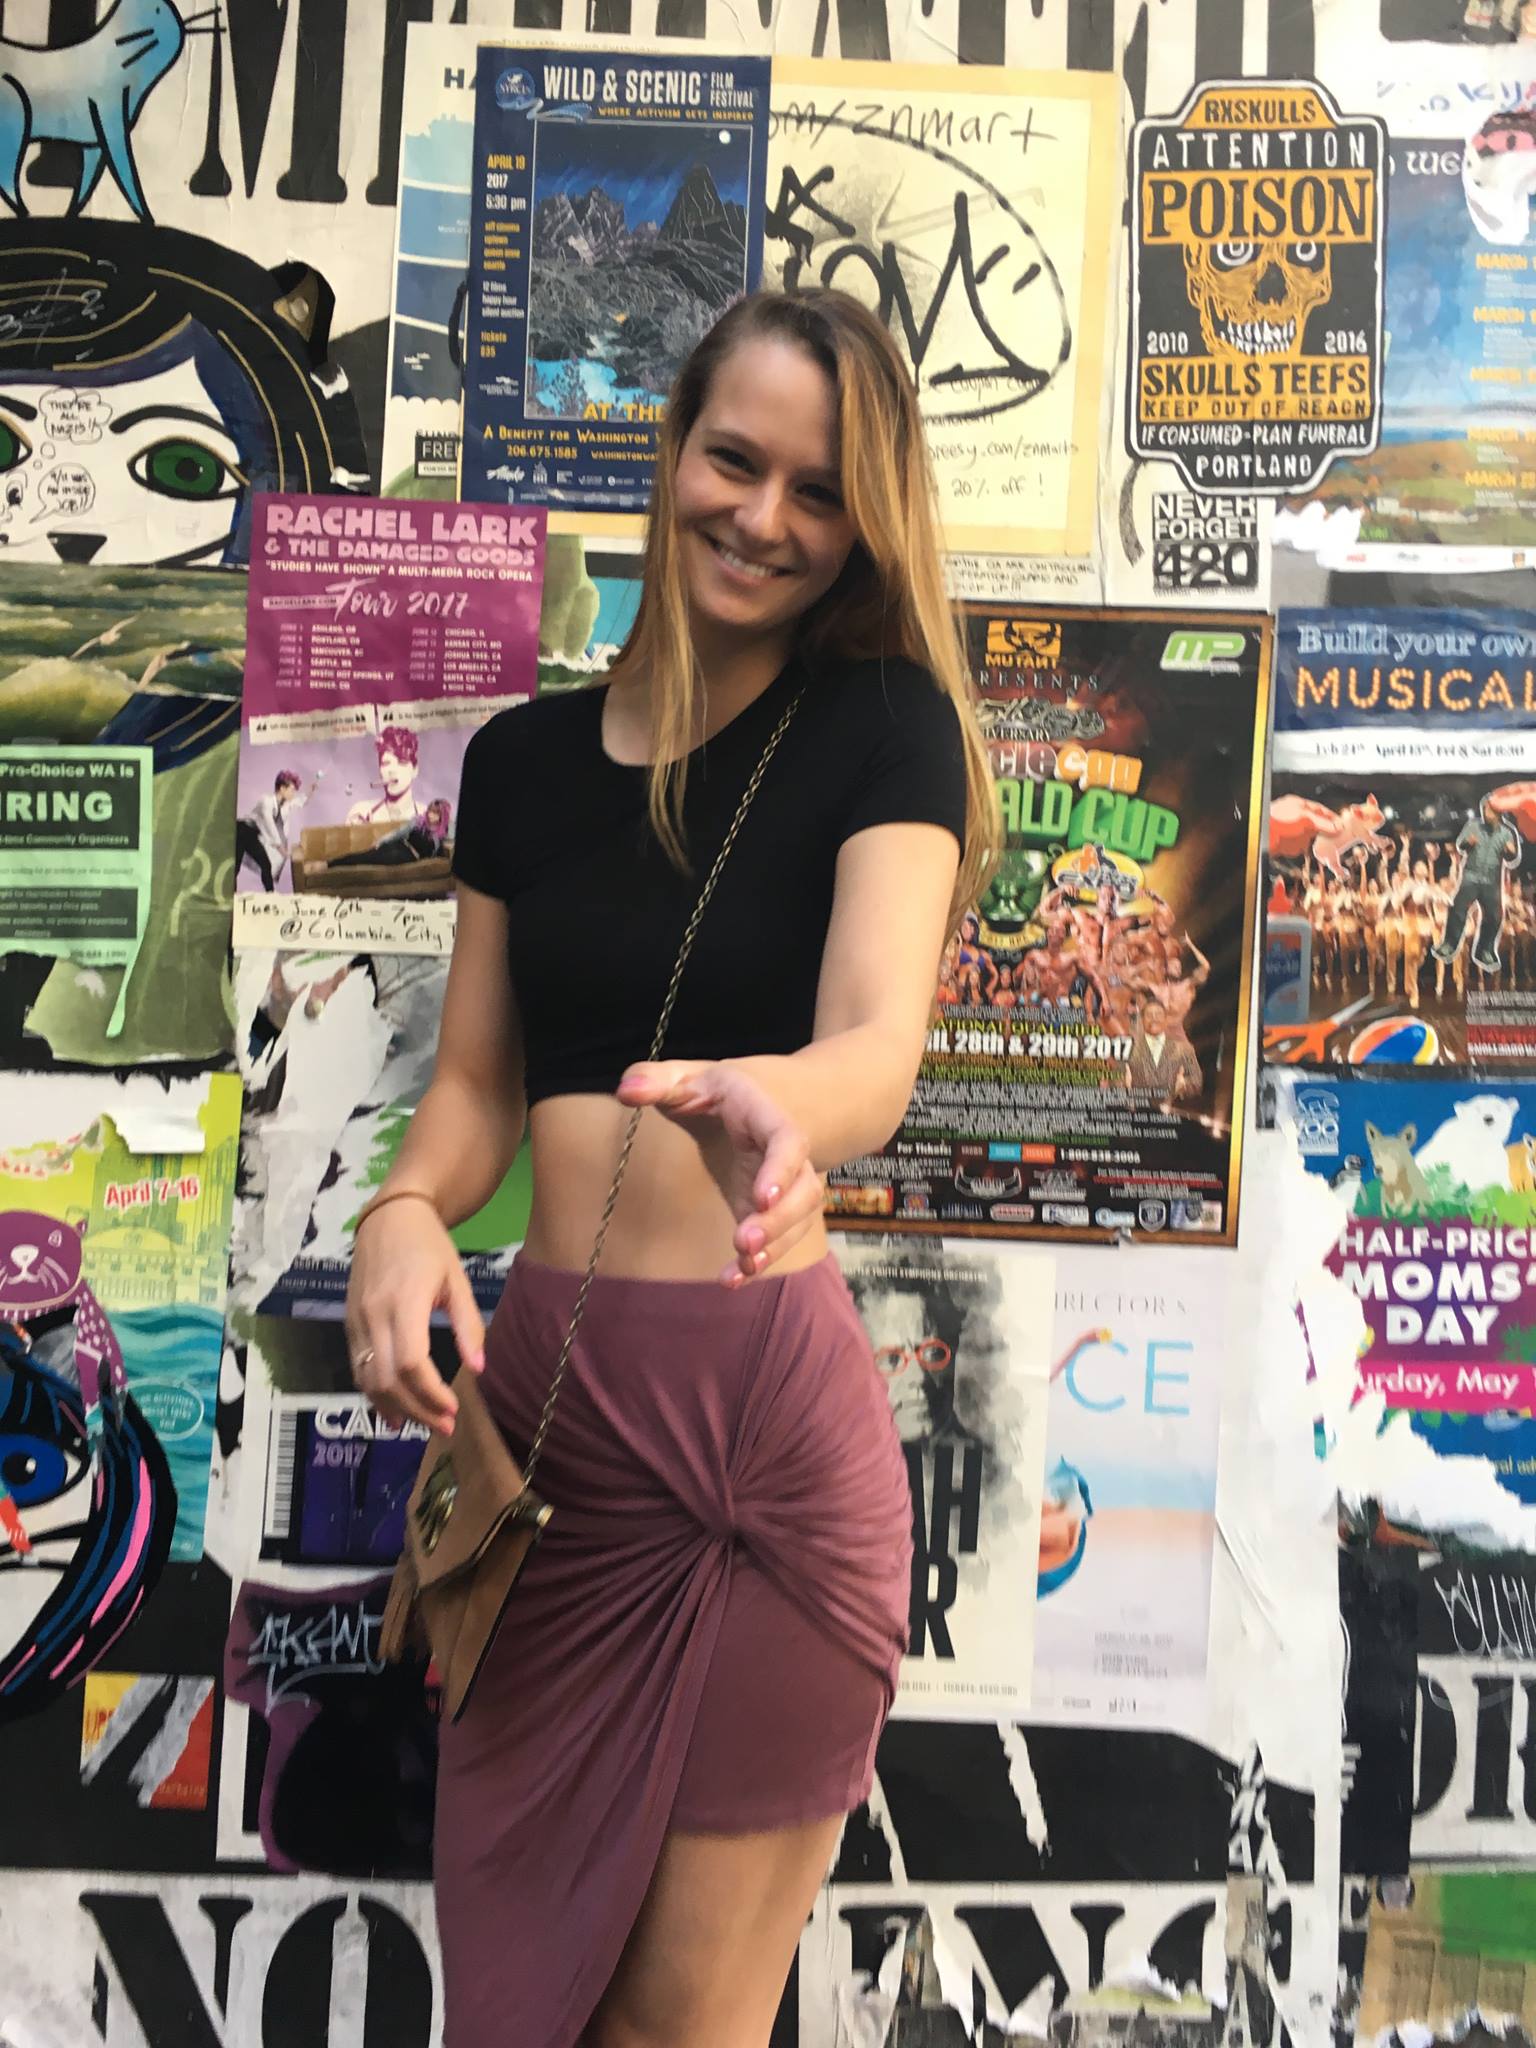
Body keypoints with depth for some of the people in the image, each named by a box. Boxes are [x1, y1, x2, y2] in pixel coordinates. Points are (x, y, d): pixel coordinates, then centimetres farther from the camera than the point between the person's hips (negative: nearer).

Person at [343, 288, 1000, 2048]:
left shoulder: (884, 728, -4)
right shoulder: (522, 754, 8)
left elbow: (880, 1038, -21)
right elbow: (476, 1080, 12)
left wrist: (781, 1104, -44)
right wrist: (404, 1212, -10)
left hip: (768, 1405, -4)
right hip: (545, 1393, 4)